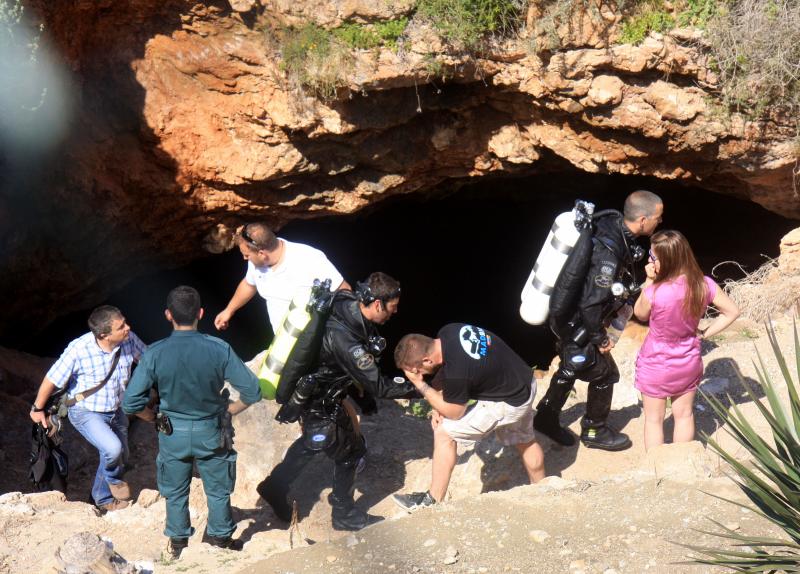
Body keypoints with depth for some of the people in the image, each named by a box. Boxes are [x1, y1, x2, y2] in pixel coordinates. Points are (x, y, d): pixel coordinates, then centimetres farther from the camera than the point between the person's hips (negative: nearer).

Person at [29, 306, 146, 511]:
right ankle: (114, 479, 8)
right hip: (85, 412, -5)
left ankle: (102, 498, 45)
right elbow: (52, 379, -16)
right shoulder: (79, 350, -31)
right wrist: (37, 409, -3)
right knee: (113, 449, -26)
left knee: (120, 458, 17)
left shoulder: (129, 340, -20)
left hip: (116, 410, 6)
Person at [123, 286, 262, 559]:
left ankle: (178, 543, 39)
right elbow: (252, 392, -18)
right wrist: (228, 411, 0)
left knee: (175, 493, 23)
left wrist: (156, 418, 3)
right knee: (218, 490, 22)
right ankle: (220, 538, 38)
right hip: (212, 433, 0)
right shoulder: (218, 349, -21)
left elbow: (130, 404, -16)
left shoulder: (154, 354, -20)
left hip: (173, 435, 1)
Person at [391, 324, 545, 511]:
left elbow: (454, 412, -14)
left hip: (509, 403, -9)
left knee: (444, 433, -5)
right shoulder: (447, 332, -11)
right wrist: (439, 406, 0)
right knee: (525, 442, 29)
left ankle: (433, 501, 4)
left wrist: (420, 385, -13)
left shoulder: (456, 373, -33)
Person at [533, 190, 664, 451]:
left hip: (567, 318, 9)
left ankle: (546, 417, 43)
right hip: (577, 324, -9)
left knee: (571, 368, 26)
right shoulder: (608, 254, -35)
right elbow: (590, 304, -30)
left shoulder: (613, 225, -8)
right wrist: (600, 338, -16)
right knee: (604, 374, 10)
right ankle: (594, 431, 31)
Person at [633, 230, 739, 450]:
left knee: (654, 420, 14)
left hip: (656, 366, -4)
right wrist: (704, 333, 0)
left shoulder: (654, 293, -31)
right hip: (688, 364, 4)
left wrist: (649, 281, -13)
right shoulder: (705, 285, -18)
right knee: (684, 415, 22)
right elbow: (732, 311, -4)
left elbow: (640, 314, -8)